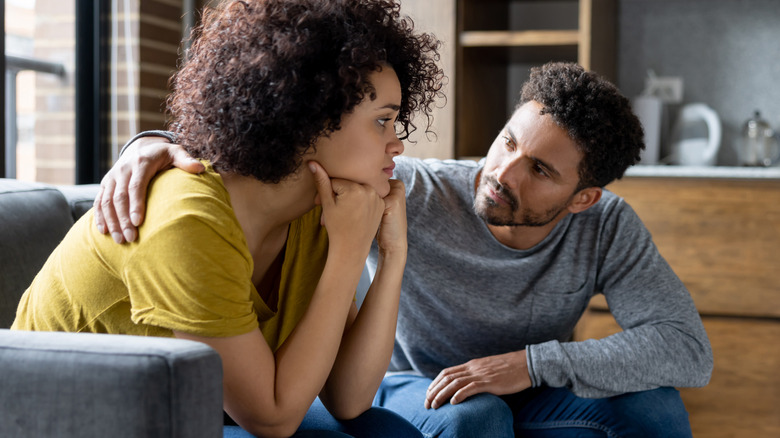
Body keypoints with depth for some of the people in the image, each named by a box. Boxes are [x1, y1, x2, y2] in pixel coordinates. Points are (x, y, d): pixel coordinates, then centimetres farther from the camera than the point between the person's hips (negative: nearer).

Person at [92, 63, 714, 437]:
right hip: (411, 388, -2)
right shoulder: (414, 195, -26)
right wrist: (158, 144, -49)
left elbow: (689, 349, -26)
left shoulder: (608, 226, -18)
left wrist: (534, 363, -36)